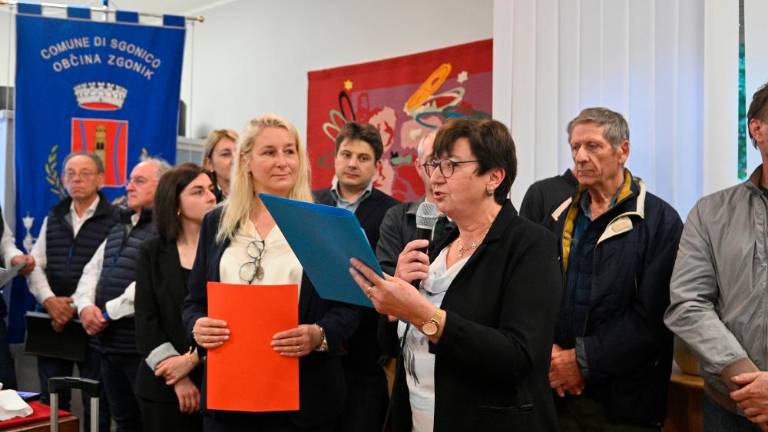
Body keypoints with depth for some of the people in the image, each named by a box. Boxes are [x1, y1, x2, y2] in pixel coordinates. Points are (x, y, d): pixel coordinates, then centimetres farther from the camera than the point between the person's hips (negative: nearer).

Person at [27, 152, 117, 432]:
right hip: (53, 320, 5)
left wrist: (77, 305, -17)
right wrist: (50, 300, -10)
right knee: (50, 400, 12)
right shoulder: (53, 218, 13)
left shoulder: (114, 220, -4)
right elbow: (35, 264, 7)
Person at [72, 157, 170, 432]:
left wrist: (108, 313, -14)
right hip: (109, 343, 9)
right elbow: (92, 271, 16)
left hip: (143, 346, -8)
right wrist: (86, 306, -4)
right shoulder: (120, 228, 19)